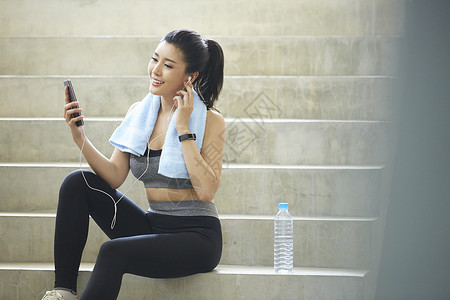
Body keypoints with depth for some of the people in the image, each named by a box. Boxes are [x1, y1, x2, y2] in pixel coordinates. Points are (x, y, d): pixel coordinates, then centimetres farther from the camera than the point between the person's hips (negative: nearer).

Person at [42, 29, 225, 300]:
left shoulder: (211, 121, -8)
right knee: (77, 182, -8)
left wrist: (183, 129, -18)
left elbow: (206, 191, -19)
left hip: (196, 236, -6)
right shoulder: (139, 112, 8)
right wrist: (79, 137, -10)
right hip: (153, 226, 6)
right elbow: (114, 176, 3)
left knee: (114, 252, -31)